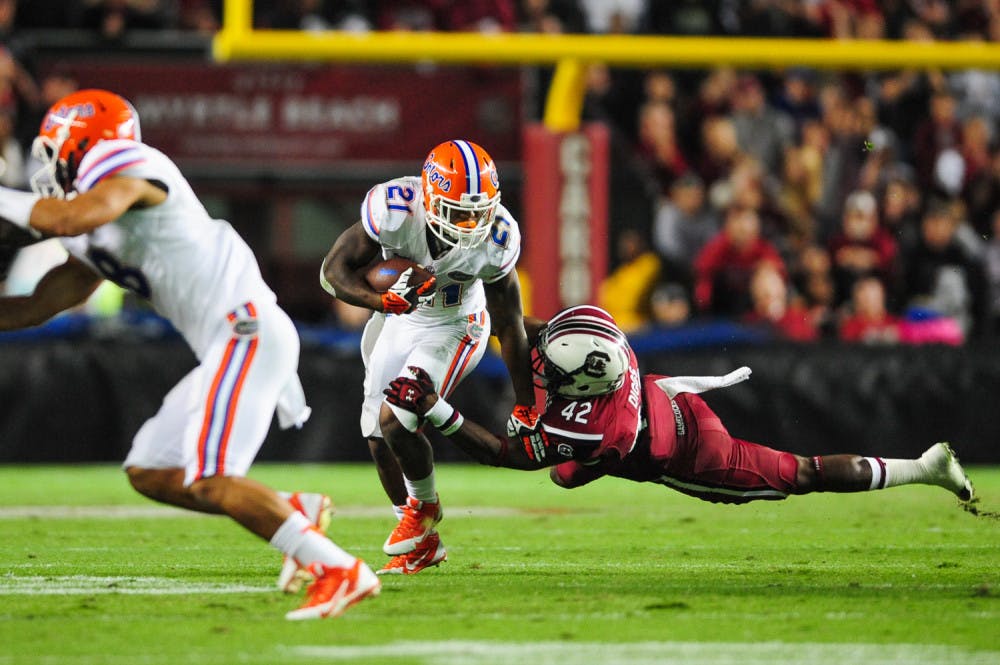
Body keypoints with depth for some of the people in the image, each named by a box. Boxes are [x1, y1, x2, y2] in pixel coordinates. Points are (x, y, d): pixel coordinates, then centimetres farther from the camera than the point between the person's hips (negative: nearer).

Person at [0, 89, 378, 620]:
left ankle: (340, 572, -20)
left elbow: (69, 219, -25)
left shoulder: (126, 167, -5)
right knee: (150, 473, 11)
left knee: (209, 482, -18)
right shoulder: (94, 243, 23)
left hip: (247, 331, -10)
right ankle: (295, 513, 11)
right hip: (230, 344, 10)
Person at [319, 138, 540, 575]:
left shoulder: (495, 239, -28)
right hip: (397, 321, 3)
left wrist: (524, 408, -9)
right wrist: (380, 300, -45)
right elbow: (334, 271, -24)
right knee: (378, 436, 6)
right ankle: (423, 544, 27)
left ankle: (425, 506, 13)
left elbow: (509, 326, -16)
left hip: (453, 329, -3)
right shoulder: (394, 209, -32)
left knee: (396, 422, -19)